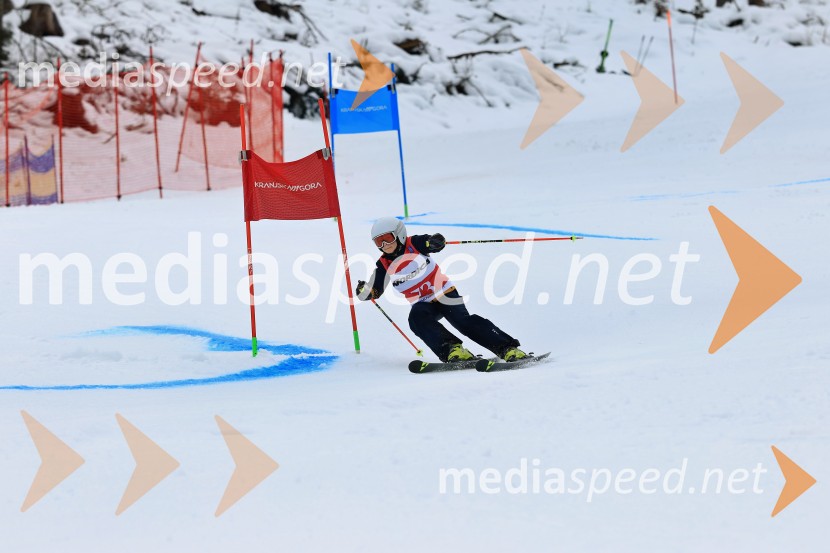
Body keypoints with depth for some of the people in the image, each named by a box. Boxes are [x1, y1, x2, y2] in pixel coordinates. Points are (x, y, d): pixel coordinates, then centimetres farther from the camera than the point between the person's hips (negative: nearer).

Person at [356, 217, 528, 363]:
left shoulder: (414, 244, -8)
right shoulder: (384, 266, 0)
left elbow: (435, 243, -20)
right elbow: (373, 293, 4)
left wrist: (436, 242, -45)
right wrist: (363, 291, -19)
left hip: (445, 294, -3)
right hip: (423, 304, 3)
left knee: (463, 322, -21)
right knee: (417, 318, -29)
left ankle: (508, 349, -22)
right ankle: (451, 349, -38)